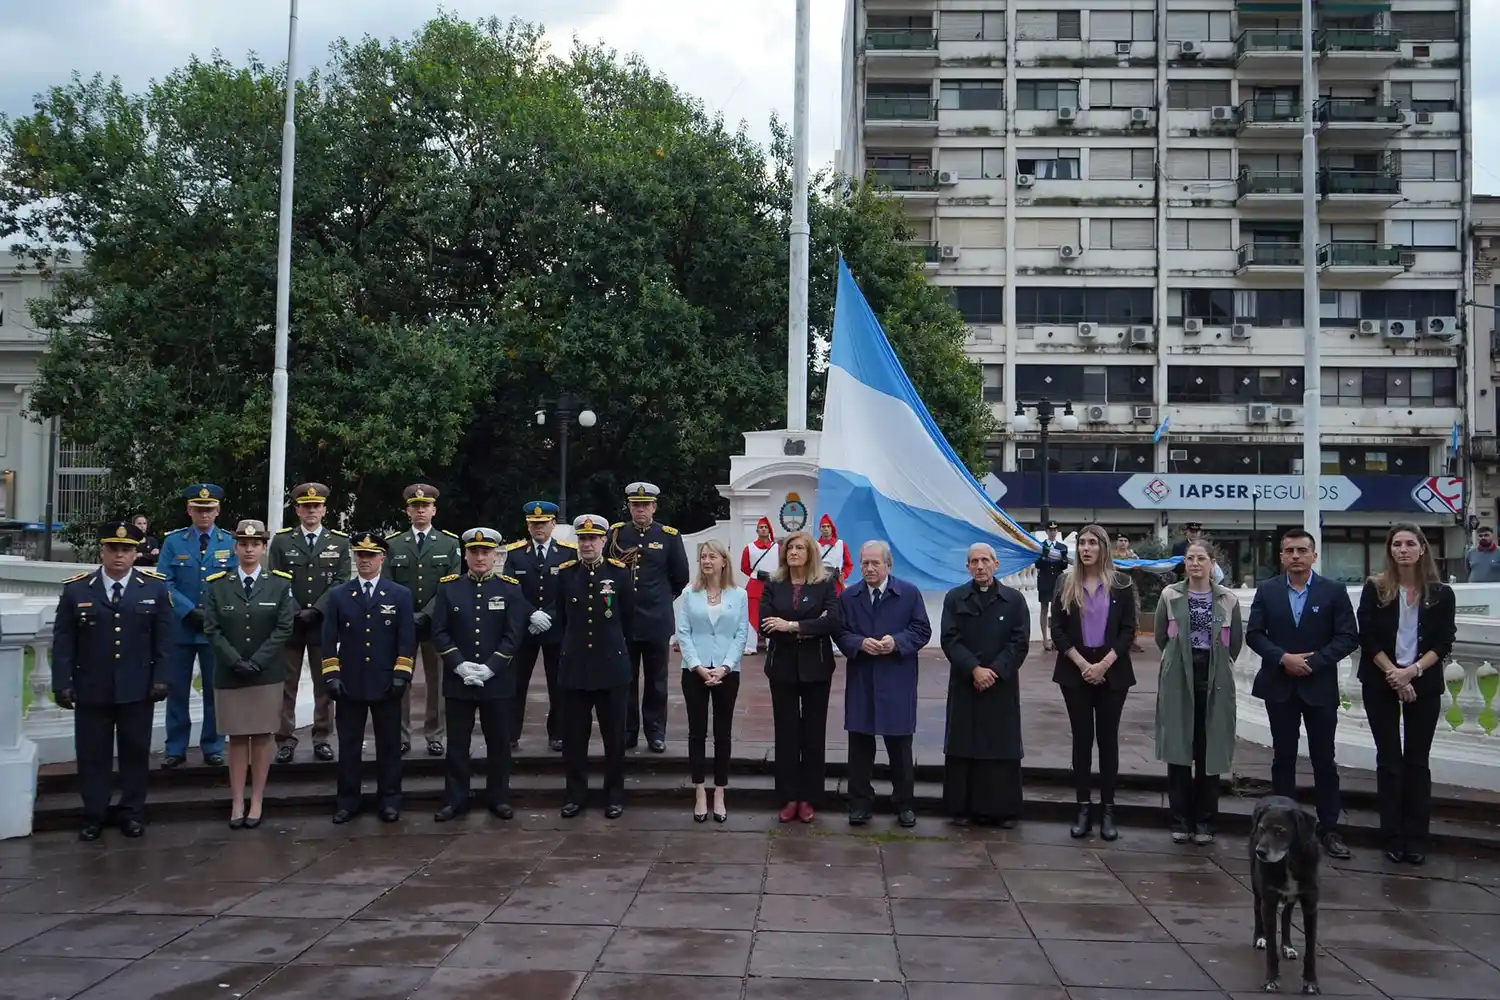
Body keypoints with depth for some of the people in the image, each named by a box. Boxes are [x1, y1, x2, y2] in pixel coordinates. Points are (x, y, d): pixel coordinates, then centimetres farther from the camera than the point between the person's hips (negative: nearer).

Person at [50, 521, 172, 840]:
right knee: (92, 753, 8)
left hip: (138, 688, 0)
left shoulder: (155, 587, 0)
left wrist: (161, 678, -5)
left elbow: (164, 637, 1)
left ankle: (132, 812, 23)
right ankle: (93, 815, 21)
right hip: (90, 688, 0)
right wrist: (62, 683, -4)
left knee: (135, 752, 9)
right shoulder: (76, 589, -1)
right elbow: (63, 640, 1)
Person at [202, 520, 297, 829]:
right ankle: (237, 803, 9)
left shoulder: (281, 583, 1)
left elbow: (284, 628, -6)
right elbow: (212, 630, -3)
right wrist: (235, 661, -15)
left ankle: (257, 802, 10)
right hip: (229, 674, 1)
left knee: (262, 737, 4)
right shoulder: (216, 584, 4)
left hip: (268, 674, -1)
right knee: (236, 738, 5)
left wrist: (256, 662, -15)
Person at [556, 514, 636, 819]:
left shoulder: (621, 572, -3)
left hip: (612, 666, -2)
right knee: (573, 734, 7)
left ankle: (614, 795, 16)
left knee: (614, 734, 5)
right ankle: (575, 794, 19)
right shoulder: (565, 573, 2)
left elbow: (628, 617, 8)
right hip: (574, 666, 2)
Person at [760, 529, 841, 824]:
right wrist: (807, 630, -16)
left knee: (813, 731, 5)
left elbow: (833, 621, -16)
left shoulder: (826, 583, -2)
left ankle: (809, 798, 14)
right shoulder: (773, 585, 2)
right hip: (783, 667, 1)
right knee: (786, 731, 5)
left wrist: (792, 626, -20)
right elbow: (765, 625, -9)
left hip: (815, 667, -1)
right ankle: (788, 797, 13)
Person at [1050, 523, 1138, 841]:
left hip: (1112, 672, -1)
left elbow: (1128, 630, -2)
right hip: (1075, 672, 1)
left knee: (1107, 739, 3)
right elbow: (1057, 630, 0)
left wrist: (1104, 665, -12)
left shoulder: (1121, 584, 1)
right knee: (1082, 738, 3)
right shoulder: (1066, 584, 3)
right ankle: (1083, 808, 8)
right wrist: (1082, 664, -11)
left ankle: (1107, 810, 7)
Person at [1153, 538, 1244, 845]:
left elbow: (1236, 642, 10)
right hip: (1178, 679, 0)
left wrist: (1217, 665, 13)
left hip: (1214, 681, 0)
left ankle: (1204, 822, 13)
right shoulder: (1170, 595, 0)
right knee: (1178, 750, 0)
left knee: (1209, 751, 3)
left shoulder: (1228, 599, 1)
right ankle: (1180, 820, 9)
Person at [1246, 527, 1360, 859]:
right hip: (1279, 686, 1)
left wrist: (1313, 661, -14)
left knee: (1324, 759, 4)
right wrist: (1283, 658, -14)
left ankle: (1329, 828, 12)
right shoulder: (1266, 590, 3)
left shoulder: (1334, 591, -2)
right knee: (1283, 757, 9)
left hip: (1320, 686, -1)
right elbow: (1254, 633, 0)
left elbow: (1348, 637, -6)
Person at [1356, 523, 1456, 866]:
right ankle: (1393, 837, 11)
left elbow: (1444, 642, -2)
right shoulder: (1375, 589, -3)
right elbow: (1368, 638, -5)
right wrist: (1394, 675, -13)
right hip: (1381, 685, -1)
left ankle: (1416, 839, 13)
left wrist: (1412, 671, -15)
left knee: (1417, 761, 5)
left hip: (1424, 685, 1)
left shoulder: (1441, 593, 0)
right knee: (1389, 760, 4)